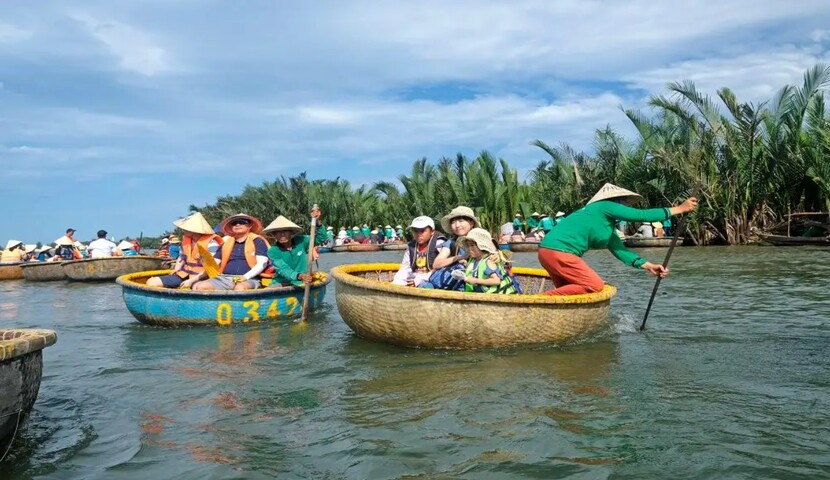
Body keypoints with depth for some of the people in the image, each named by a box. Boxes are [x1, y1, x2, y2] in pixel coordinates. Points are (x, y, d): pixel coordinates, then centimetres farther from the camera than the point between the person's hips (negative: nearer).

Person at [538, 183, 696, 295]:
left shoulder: (607, 224, 26)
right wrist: (679, 209, 2)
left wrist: (648, 266, 13)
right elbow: (642, 215, -5)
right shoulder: (606, 206, -2)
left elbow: (619, 250, 21)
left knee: (568, 291, 17)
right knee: (595, 285, -9)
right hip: (558, 252, -10)